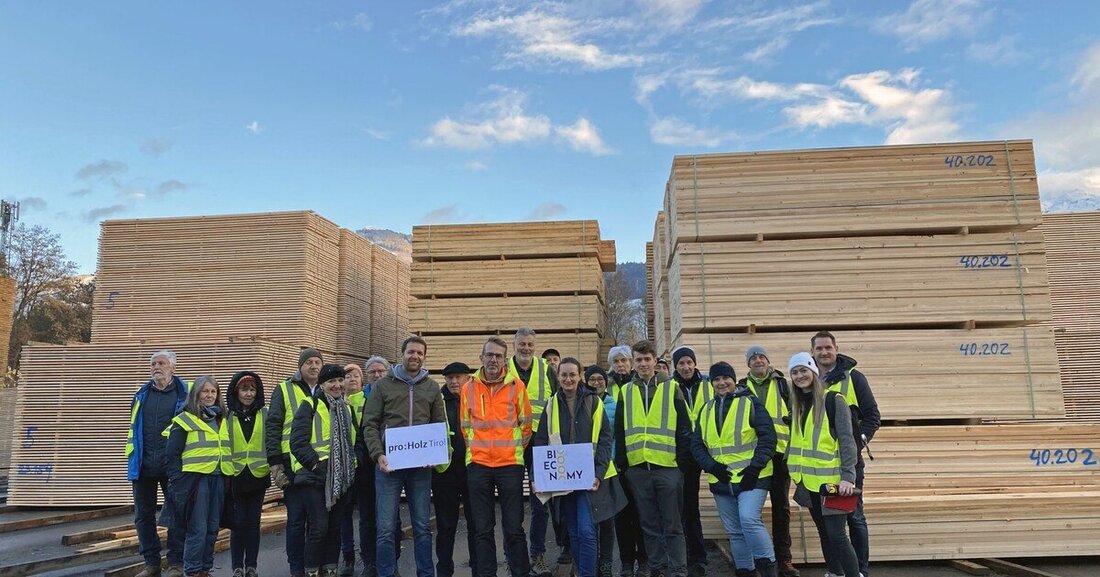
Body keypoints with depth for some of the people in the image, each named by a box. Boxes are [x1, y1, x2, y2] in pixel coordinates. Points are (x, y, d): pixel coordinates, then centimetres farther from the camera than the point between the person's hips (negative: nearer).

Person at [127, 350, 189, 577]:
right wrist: (132, 459, 10)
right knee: (144, 515, 9)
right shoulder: (141, 395, 11)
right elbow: (133, 430, 17)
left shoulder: (185, 394, -1)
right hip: (143, 465, 4)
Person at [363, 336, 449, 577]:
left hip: (421, 466, 2)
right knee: (386, 528, 0)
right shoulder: (383, 385, 4)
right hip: (389, 464, -2)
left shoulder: (432, 387, 11)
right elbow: (370, 424, 1)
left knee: (423, 527, 9)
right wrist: (378, 455, -11)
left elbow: (440, 425, 12)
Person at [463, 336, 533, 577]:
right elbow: (465, 426, 12)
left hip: (510, 464, -1)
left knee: (514, 527, 3)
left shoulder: (517, 386, 0)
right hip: (478, 465, 2)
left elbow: (526, 424, 7)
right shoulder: (469, 388, 4)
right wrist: (476, 449, 8)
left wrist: (515, 449, 5)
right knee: (483, 528, 8)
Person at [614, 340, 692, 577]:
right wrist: (621, 463, 7)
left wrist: (682, 459, -5)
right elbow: (619, 432, 12)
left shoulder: (671, 389, 2)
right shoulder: (625, 392, 10)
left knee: (672, 525, 2)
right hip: (638, 468, 3)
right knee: (650, 525, 11)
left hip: (668, 466, -3)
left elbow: (684, 428, 1)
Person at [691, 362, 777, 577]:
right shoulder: (706, 409, 10)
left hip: (751, 477, -5)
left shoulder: (750, 402, -4)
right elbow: (697, 444, 9)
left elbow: (767, 436, -8)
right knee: (734, 531, 12)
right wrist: (712, 466, -7)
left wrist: (755, 467, -16)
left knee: (749, 519, -21)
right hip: (721, 481, 5)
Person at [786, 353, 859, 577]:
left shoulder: (833, 400, -9)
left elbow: (847, 440, -12)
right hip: (808, 481, 7)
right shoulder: (796, 404, 11)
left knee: (836, 535, -7)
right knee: (824, 533, 14)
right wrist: (796, 473, 15)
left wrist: (848, 477, -18)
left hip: (832, 480, -7)